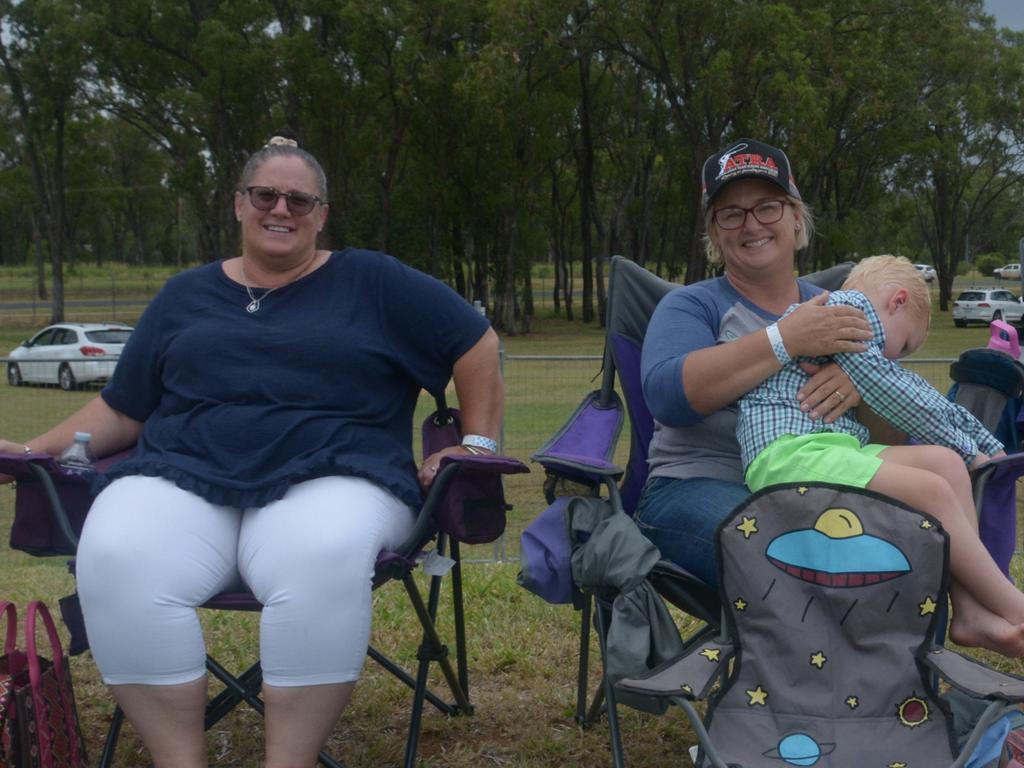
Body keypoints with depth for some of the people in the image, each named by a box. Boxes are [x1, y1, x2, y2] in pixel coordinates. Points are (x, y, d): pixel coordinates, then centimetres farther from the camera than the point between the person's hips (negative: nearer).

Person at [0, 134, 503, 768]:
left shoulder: (370, 282, 12)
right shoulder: (185, 296, 22)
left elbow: (477, 344, 13)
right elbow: (121, 409, 24)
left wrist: (477, 444, 6)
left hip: (330, 480, -2)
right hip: (184, 478, 3)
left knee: (323, 558, -39)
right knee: (114, 558, -31)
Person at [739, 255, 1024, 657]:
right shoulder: (850, 305, -1)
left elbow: (915, 391, 31)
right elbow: (887, 392, -7)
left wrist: (988, 447, 32)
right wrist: (967, 449, 4)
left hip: (829, 449, 10)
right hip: (789, 452, -10)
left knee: (946, 462, -2)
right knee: (931, 489, -21)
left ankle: (971, 610, -9)